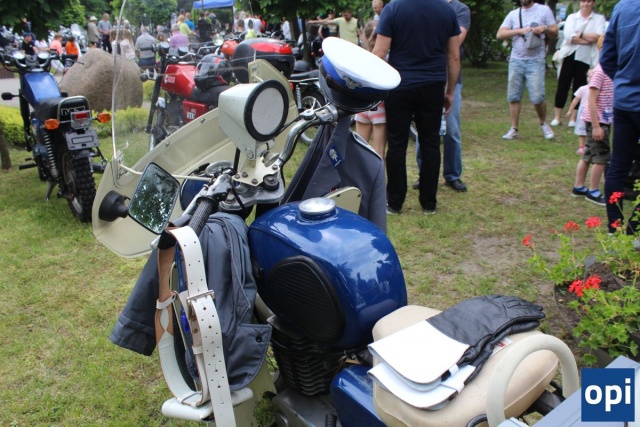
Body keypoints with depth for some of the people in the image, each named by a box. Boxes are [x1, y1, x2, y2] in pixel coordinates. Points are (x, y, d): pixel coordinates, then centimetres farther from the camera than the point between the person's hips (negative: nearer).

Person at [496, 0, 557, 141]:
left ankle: (544, 124, 16)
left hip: (536, 61, -2)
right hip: (516, 60, 2)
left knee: (537, 97, -8)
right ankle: (514, 130, 10)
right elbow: (499, 34, -1)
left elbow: (555, 33, 7)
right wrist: (520, 30, -12)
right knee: (513, 97, 1)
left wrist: (545, 29, -14)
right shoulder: (513, 14, 10)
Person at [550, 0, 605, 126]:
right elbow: (568, 36, -9)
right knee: (562, 86, -1)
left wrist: (579, 34, -8)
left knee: (579, 88, 4)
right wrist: (588, 40, -12)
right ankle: (557, 117, 5)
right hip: (569, 56, 0)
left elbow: (598, 36, -9)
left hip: (585, 59, 0)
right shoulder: (572, 17, 7)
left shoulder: (599, 18, 7)